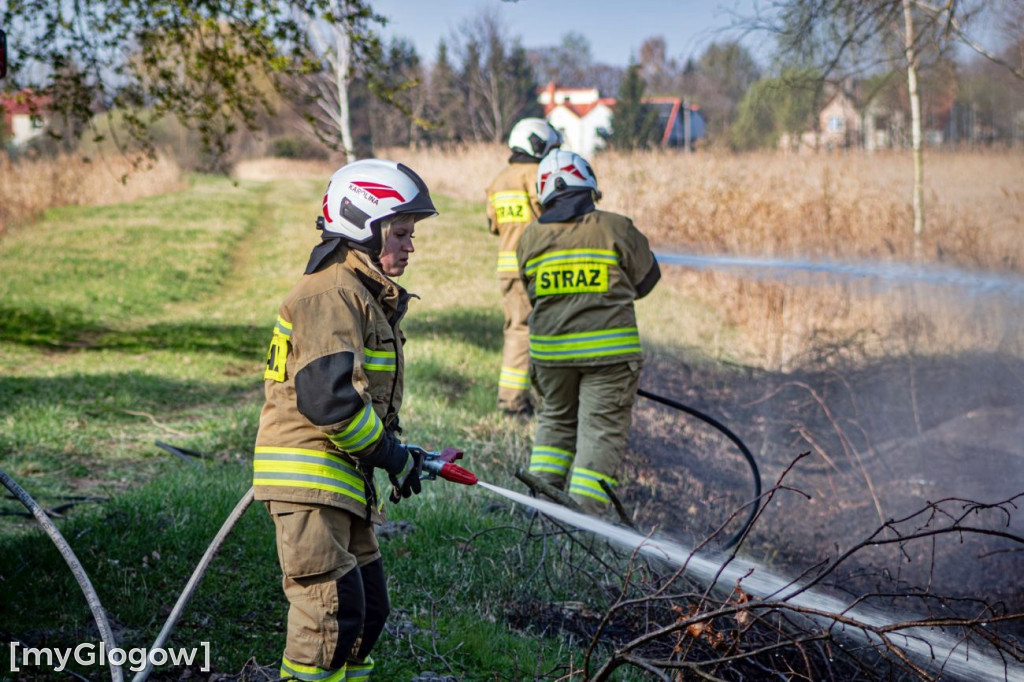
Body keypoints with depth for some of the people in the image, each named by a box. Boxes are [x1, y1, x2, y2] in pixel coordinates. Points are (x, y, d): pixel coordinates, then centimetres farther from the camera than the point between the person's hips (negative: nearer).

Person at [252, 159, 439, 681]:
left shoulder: (367, 295, 19)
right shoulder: (330, 293, -16)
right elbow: (325, 397, -25)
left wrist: (394, 450, 9)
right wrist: (391, 455, -15)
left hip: (341, 480, 11)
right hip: (308, 479, -11)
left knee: (367, 609, 15)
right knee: (332, 610, -10)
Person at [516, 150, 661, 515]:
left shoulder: (530, 237, 3)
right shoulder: (615, 228, -7)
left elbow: (532, 292, 12)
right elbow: (646, 279, 5)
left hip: (550, 349, 4)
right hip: (609, 348, -3)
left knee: (555, 419, 23)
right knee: (601, 429, 2)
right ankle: (585, 511, -2)